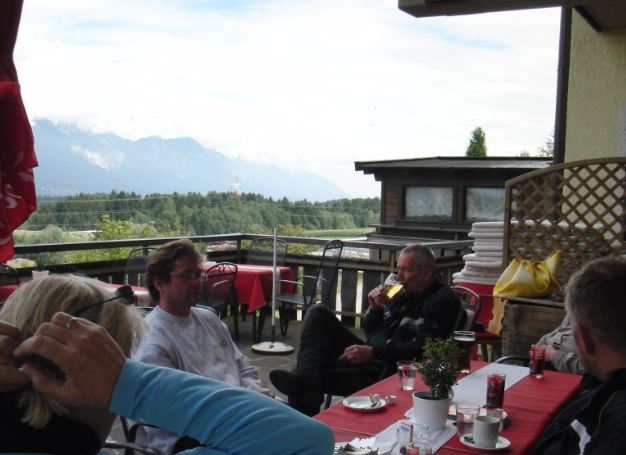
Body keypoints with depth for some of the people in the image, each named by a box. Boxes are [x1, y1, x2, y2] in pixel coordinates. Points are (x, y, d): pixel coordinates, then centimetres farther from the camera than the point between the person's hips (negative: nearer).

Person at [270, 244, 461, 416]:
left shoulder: (443, 300, -5)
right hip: (370, 354, 9)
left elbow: (422, 349, -18)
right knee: (319, 313, -6)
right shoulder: (404, 294, 20)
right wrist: (375, 309, 4)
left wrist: (373, 352, -24)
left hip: (388, 368, -9)